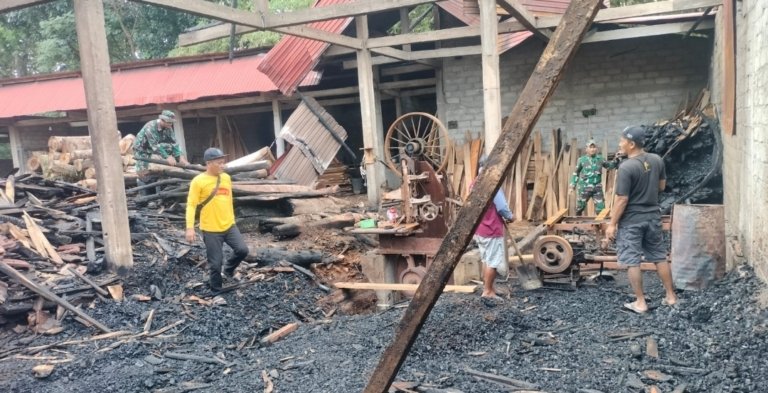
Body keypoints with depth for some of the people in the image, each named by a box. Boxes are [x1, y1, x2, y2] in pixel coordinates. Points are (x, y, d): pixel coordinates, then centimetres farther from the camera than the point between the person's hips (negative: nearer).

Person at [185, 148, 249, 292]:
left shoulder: (226, 178, 7)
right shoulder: (198, 181, -12)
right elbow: (191, 205, -13)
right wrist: (190, 228, -19)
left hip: (229, 226, 5)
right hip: (211, 229, -5)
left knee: (242, 250, -5)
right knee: (215, 263, 1)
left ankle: (228, 271, 23)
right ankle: (216, 291, 21)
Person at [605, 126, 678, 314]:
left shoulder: (626, 167, -21)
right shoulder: (657, 160, 0)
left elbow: (622, 199, -19)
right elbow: (662, 186, 13)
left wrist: (612, 224, -12)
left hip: (631, 220, -7)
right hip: (653, 216, 7)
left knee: (632, 261, 3)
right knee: (660, 257, 17)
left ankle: (640, 302, 9)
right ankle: (671, 296, 26)